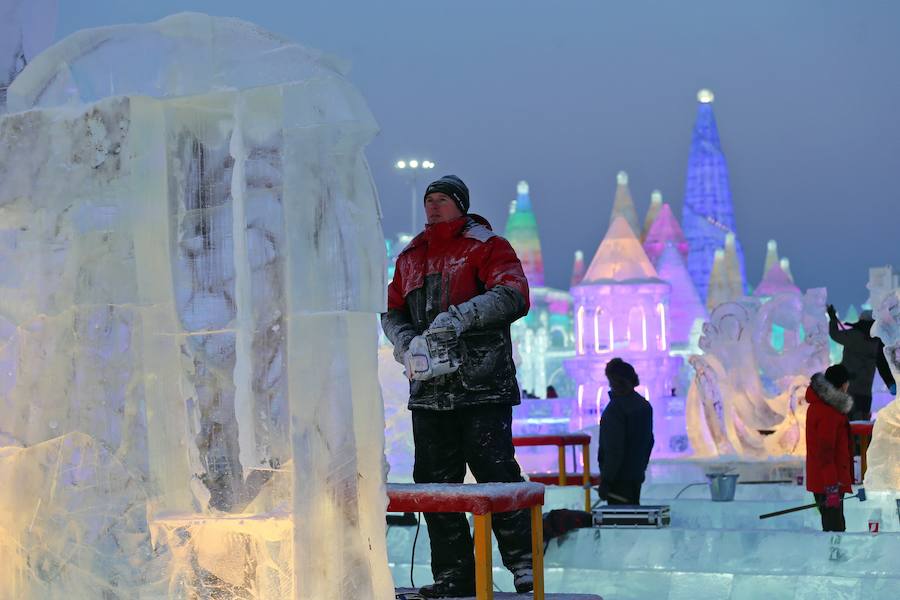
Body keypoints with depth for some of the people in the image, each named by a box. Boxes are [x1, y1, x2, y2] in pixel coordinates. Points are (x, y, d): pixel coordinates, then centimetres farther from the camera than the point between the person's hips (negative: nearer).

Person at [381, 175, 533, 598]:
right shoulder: (409, 258, 20)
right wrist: (405, 343, -2)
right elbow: (392, 312, 19)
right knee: (434, 479, 5)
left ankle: (524, 565, 1)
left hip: (482, 387, -6)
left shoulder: (486, 246, 1)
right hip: (429, 389, 6)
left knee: (496, 472, -8)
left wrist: (460, 316, -23)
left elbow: (513, 296, -13)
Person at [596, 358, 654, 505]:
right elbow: (649, 440, 16)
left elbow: (614, 449, -22)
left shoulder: (616, 407, -19)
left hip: (619, 479, -9)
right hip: (637, 475, 9)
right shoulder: (644, 405, 8)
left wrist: (605, 480, -18)